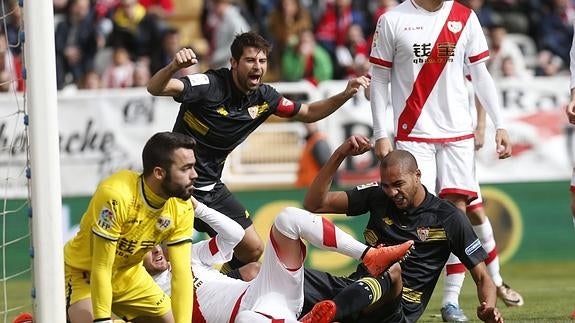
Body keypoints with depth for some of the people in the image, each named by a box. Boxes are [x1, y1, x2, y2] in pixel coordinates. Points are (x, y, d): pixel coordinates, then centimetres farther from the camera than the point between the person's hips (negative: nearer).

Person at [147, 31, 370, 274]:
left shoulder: (264, 97, 0)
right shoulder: (211, 85, -21)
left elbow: (308, 113, 16)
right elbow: (155, 88, -31)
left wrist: (345, 95, 1)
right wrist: (174, 67, -53)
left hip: (212, 188, 7)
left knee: (252, 249, 9)